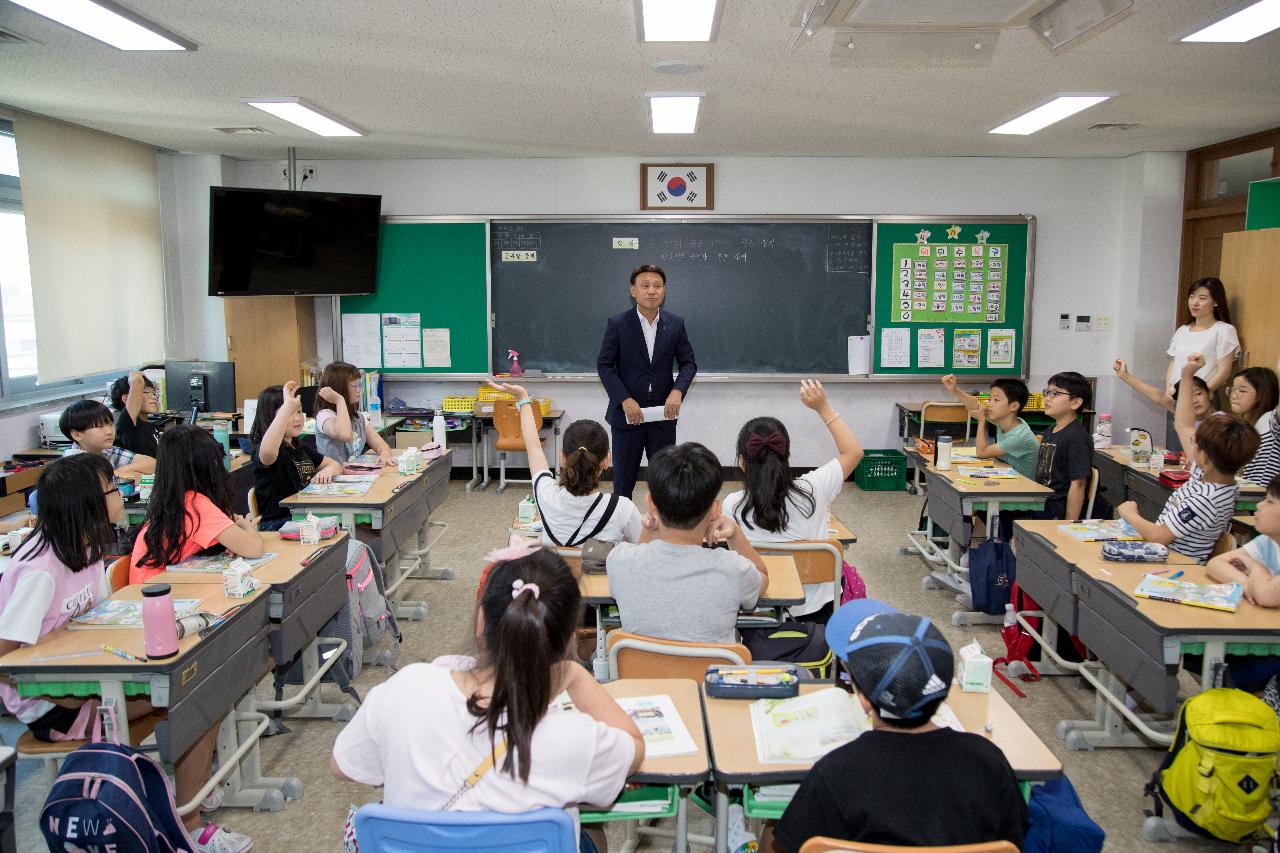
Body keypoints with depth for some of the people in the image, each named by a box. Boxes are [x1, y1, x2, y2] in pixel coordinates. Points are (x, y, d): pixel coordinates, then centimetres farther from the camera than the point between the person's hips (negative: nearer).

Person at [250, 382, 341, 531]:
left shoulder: (300, 448, 19)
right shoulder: (261, 450, -9)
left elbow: (336, 464, 26)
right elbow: (268, 451, -35)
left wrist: (328, 470, -1)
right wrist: (288, 405, -34)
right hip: (279, 525, -8)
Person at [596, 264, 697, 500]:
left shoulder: (675, 324, 2)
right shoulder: (617, 324, -5)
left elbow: (688, 363, 5)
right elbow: (604, 365, -5)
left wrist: (678, 391, -14)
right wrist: (625, 400, -16)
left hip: (664, 415, 2)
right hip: (627, 415, -2)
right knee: (623, 482, 7)